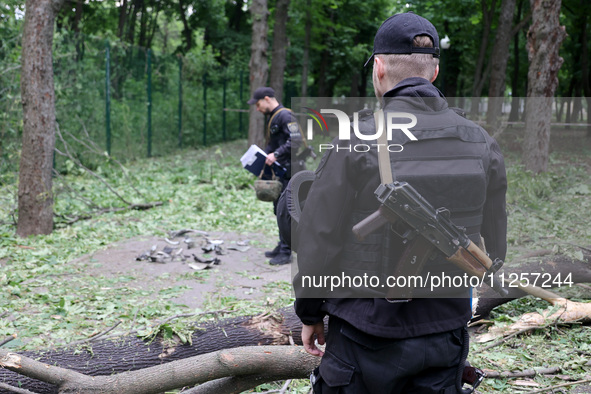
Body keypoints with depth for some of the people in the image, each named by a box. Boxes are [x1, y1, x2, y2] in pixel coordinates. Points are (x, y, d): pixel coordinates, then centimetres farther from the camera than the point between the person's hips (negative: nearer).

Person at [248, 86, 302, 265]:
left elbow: (295, 140, -24)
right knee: (279, 210, 14)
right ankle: (282, 247, 23)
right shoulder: (271, 117, 18)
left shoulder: (284, 115, -14)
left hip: (286, 171, -10)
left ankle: (286, 253, -5)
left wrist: (276, 154, -27)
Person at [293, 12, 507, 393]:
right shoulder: (483, 145, -2)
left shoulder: (357, 142, -15)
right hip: (446, 339, 4)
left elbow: (318, 239, -11)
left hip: (365, 337, -4)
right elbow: (493, 248, 6)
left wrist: (310, 313, 4)